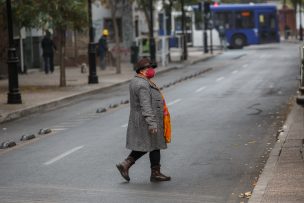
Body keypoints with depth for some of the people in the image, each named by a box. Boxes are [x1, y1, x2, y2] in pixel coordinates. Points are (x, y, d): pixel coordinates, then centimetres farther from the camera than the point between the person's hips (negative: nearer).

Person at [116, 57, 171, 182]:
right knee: (154, 146, 0)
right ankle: (155, 173, 7)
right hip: (146, 120, -10)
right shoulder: (142, 85, -19)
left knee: (143, 146, 14)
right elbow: (145, 106, -26)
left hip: (138, 120, 10)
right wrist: (152, 123, -28)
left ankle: (125, 164, 8)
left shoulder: (135, 82, 13)